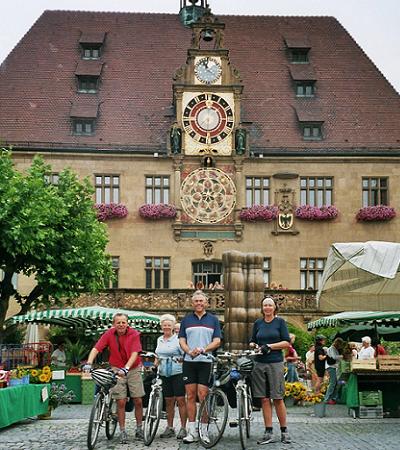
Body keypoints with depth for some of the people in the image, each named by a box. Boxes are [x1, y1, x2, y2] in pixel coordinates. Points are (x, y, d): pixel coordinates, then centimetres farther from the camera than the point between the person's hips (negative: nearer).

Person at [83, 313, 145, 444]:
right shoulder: (109, 334, -10)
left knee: (138, 401, 2)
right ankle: (122, 432, 8)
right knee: (121, 402, -3)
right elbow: (96, 348, -17)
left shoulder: (134, 334, -13)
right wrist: (89, 363, -32)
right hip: (117, 370, 0)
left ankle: (139, 429, 19)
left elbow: (134, 353, -22)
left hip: (133, 369, 0)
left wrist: (126, 368, -36)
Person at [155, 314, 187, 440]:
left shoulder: (178, 339, -3)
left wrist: (180, 360, -20)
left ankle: (183, 428, -1)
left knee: (180, 400, -6)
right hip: (164, 374, 6)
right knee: (168, 401, 9)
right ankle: (169, 428, 16)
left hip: (177, 373, -6)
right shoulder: (159, 340, 16)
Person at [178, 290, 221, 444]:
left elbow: (217, 341, 2)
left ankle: (204, 430, 2)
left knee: (202, 396, -5)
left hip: (206, 361, -2)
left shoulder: (213, 319, 8)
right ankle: (192, 431, 7)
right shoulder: (186, 319, 12)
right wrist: (189, 351, -13)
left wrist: (203, 349, -16)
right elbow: (182, 340, 8)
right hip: (189, 361, 2)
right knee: (190, 396, 2)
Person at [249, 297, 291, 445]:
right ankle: (268, 433, 7)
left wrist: (270, 346, -12)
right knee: (264, 399, 3)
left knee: (278, 399, -4)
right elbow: (253, 341, 19)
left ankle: (284, 431, 6)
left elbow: (287, 342, -2)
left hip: (275, 363, -3)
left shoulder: (280, 322, 4)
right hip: (260, 364, 3)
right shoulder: (258, 323, 13)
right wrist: (253, 345, -4)